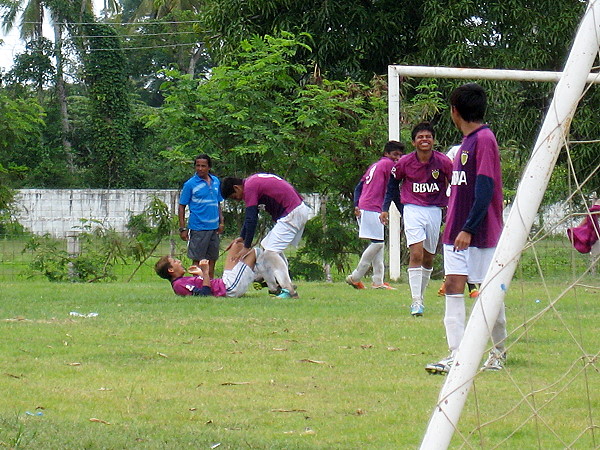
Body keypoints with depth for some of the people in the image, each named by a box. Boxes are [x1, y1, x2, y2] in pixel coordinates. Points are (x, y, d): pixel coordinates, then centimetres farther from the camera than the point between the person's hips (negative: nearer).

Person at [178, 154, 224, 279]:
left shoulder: (216, 182, 9)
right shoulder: (190, 184, -6)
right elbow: (182, 207, -3)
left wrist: (221, 222, 10)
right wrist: (183, 229, -8)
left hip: (214, 227, 5)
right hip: (198, 228, -5)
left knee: (212, 260, 11)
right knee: (197, 260, -3)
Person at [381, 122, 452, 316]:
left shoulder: (443, 162, -6)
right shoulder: (404, 162, -6)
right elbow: (392, 184, 10)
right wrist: (385, 209, 8)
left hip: (434, 211, 2)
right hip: (413, 210, -2)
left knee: (428, 258, 10)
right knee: (416, 254, -16)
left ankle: (421, 296, 27)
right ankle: (416, 301, -17)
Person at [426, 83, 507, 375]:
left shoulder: (484, 140, -13)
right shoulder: (466, 142, 14)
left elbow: (485, 189, -20)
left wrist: (468, 229, -22)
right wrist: (453, 226, 18)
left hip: (481, 231, -9)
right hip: (457, 232, 9)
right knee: (453, 287, -3)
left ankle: (499, 351, 19)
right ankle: (456, 356, -8)